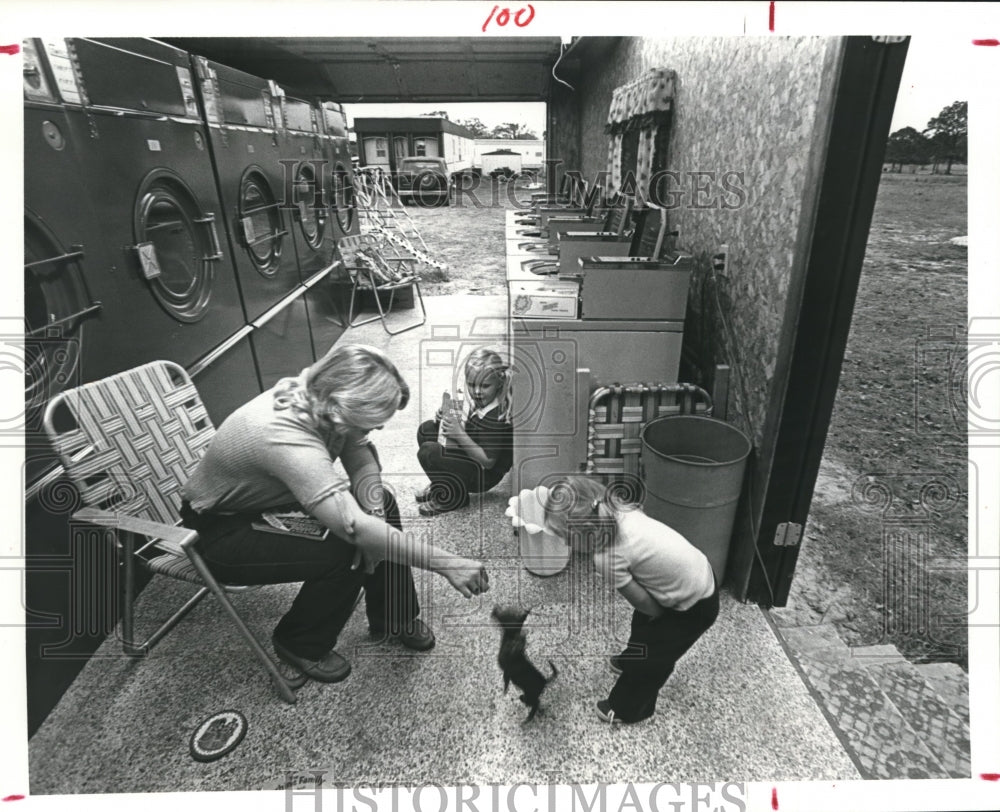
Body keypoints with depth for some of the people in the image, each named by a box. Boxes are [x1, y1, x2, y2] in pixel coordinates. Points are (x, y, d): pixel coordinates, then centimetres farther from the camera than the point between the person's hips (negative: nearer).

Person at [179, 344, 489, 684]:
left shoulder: (317, 399, -17)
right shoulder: (285, 437, -41)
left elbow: (362, 460, -5)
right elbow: (354, 527, -47)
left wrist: (374, 512, -24)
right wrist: (445, 563, -45)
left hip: (271, 498, 8)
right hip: (221, 531, -8)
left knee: (382, 503, -4)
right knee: (344, 554, -25)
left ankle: (393, 616, 14)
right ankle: (300, 644, 5)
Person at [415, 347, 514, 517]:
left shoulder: (497, 416, -29)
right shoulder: (481, 403, -2)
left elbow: (488, 461, -26)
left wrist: (459, 434, -31)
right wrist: (453, 421, -8)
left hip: (484, 476, -9)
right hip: (471, 459, 10)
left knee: (428, 451, -24)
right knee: (427, 429, 9)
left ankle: (452, 497, -1)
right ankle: (440, 485, 18)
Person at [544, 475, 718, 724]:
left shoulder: (607, 557, -31)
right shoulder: (616, 510, -12)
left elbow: (647, 605, -16)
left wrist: (657, 614, 3)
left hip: (695, 605, -7)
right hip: (699, 573, 7)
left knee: (651, 657, 17)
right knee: (642, 623, 31)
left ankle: (628, 709, 42)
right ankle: (631, 661, 59)